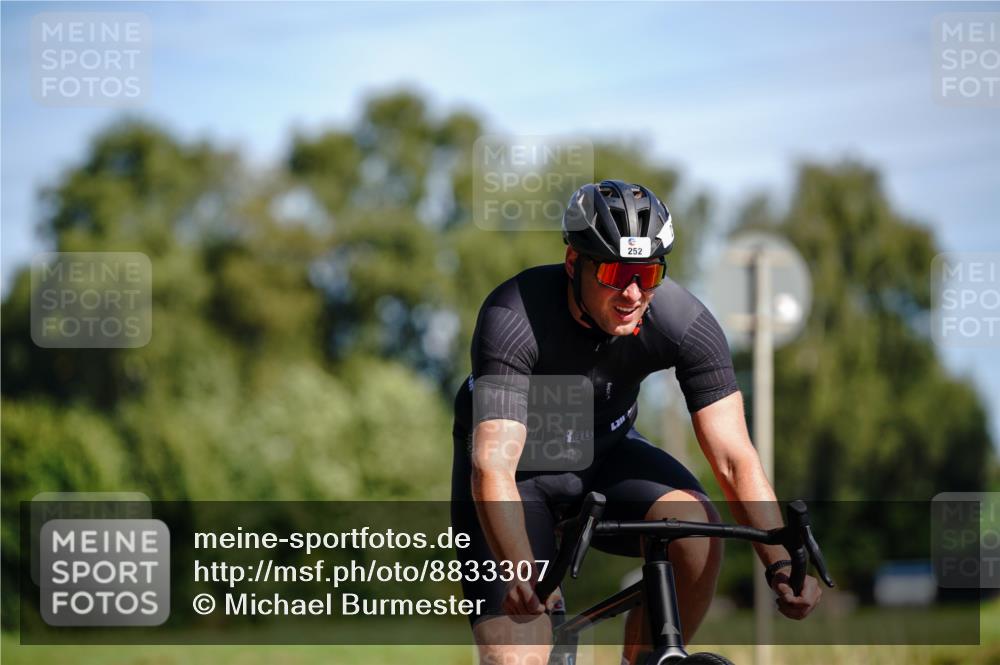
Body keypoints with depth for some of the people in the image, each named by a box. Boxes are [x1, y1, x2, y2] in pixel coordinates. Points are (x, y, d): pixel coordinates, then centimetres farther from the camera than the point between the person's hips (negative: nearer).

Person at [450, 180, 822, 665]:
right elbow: (493, 465, -41)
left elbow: (734, 459, -25)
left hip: (605, 452, 3)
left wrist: (781, 565, -40)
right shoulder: (514, 320, -32)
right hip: (521, 468, -3)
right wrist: (520, 574, -57)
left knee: (697, 527, -29)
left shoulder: (684, 322, -23)